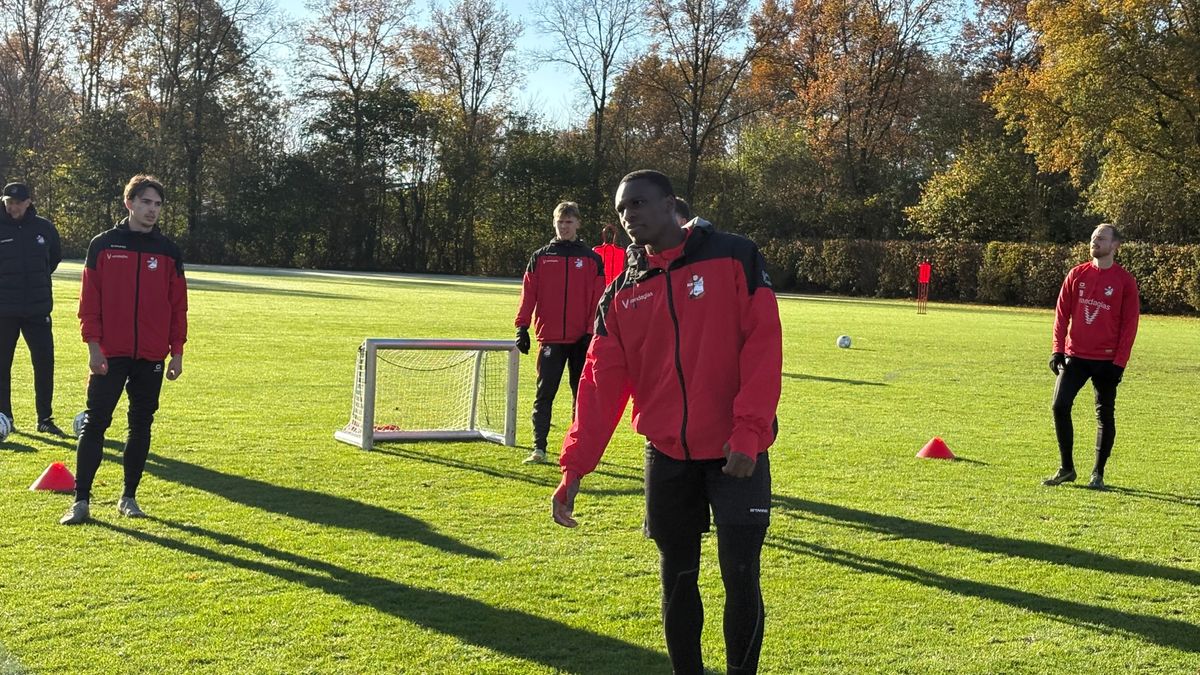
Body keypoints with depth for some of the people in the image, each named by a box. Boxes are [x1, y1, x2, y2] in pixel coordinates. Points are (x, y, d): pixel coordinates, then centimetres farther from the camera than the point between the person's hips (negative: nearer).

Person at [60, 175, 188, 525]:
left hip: (151, 356, 2)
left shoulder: (169, 251, 7)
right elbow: (89, 299, 0)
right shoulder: (103, 245, 2)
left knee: (141, 425, 8)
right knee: (95, 423, -3)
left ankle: (129, 498, 19)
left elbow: (178, 304, 7)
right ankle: (81, 500, 2)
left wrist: (177, 352, 3)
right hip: (109, 354, -2)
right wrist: (93, 345, -8)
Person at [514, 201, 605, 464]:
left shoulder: (592, 259, 7)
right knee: (544, 394, -2)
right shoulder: (540, 257, 8)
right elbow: (528, 293, 2)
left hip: (581, 339, 1)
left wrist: (592, 332, -7)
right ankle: (539, 447, 1)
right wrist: (522, 327, -7)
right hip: (550, 338, 0)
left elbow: (597, 299, 2)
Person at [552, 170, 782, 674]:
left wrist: (749, 431, -19)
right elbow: (601, 383, 1)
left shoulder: (734, 258, -5)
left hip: (737, 454, -4)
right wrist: (575, 466, -7)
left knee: (740, 577, -1)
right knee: (678, 579, 12)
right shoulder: (621, 294, 7)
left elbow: (763, 344, -11)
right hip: (667, 454, 4)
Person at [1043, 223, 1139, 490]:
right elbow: (1062, 313, 6)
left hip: (1106, 360, -2)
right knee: (1060, 405, -7)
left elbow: (1130, 324, -4)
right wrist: (1058, 350, -2)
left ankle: (1098, 473, 16)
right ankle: (1066, 467, 7)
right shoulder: (1077, 274, 6)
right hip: (1075, 356, 2)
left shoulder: (1125, 281, -2)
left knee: (1105, 415, 5)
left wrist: (1119, 362, -10)